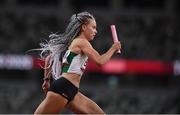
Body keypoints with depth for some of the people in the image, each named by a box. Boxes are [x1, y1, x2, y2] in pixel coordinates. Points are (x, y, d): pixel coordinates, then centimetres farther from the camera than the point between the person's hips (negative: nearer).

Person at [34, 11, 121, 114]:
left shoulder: (73, 42, 22)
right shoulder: (81, 42, -5)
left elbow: (49, 58, 26)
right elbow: (99, 60, -14)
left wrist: (47, 79, 28)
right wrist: (113, 49, 2)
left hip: (71, 92, 10)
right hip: (63, 87, -10)